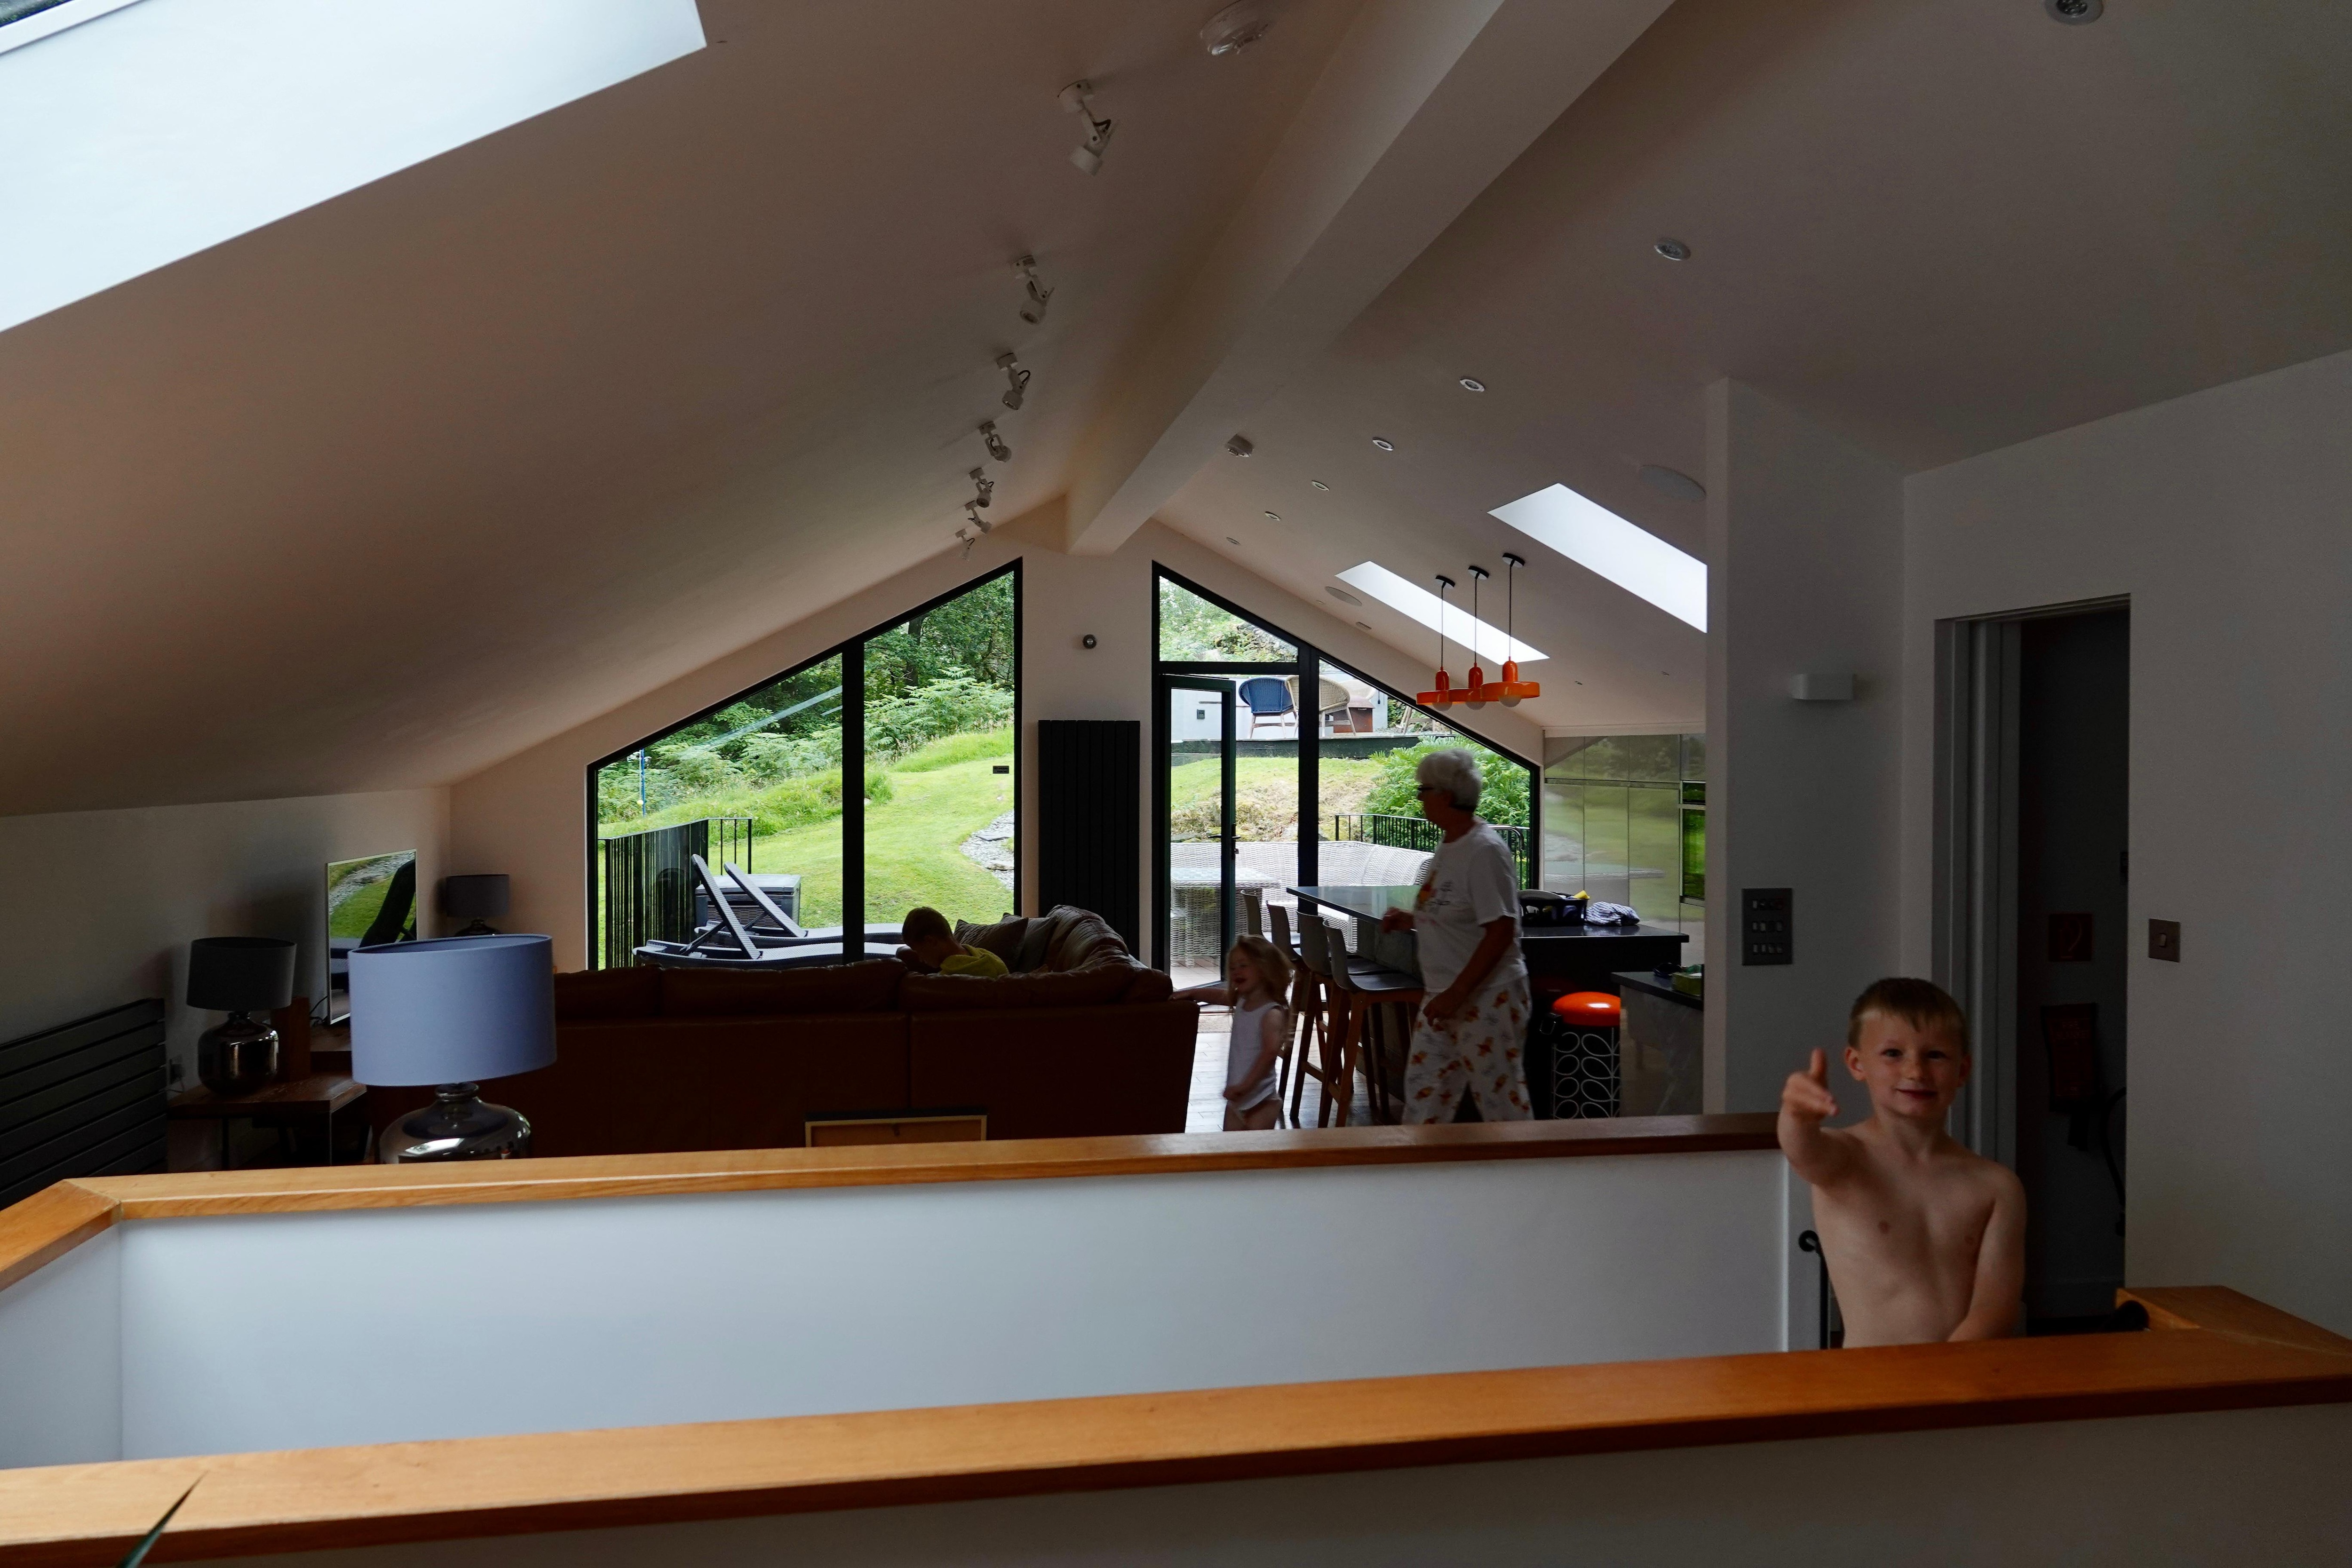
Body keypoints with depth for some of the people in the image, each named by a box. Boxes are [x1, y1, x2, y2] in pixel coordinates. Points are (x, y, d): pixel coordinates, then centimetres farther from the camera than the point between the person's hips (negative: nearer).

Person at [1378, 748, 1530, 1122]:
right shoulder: (1449, 846, 9)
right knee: (1424, 1092, 13)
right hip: (1445, 996, 9)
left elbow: (1500, 931, -22)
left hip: (1487, 997, -9)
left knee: (1501, 1099, 2)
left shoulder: (1485, 851, -18)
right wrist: (1412, 919, 7)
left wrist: (1457, 993, -23)